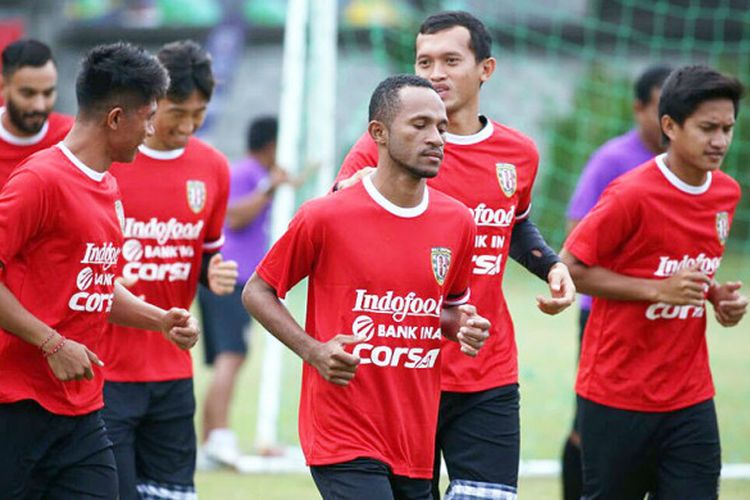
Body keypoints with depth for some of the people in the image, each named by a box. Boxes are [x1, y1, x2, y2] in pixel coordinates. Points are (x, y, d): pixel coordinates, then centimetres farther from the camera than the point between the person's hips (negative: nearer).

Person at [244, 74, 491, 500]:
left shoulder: (457, 222, 6)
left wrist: (463, 327, -1)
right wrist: (313, 350, -12)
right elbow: (257, 293, 3)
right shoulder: (326, 217, -8)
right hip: (345, 440, -6)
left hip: (416, 444, 6)